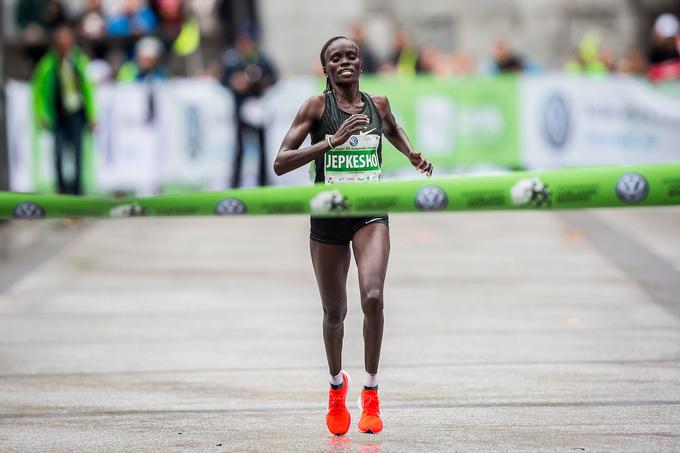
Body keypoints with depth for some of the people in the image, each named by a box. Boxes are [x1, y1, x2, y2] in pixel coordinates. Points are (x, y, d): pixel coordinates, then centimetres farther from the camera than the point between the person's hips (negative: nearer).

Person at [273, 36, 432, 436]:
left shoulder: (378, 104, 3)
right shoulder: (317, 107, -7)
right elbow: (280, 164, -15)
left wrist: (411, 153, 10)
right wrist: (332, 140, -24)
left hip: (370, 213, 1)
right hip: (328, 216, -1)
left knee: (373, 297, -23)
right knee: (335, 312, 12)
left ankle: (371, 391, -8)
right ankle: (337, 386, 39)